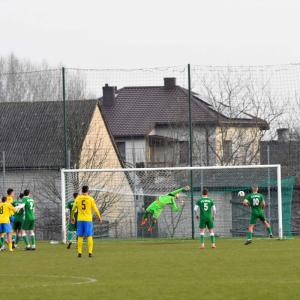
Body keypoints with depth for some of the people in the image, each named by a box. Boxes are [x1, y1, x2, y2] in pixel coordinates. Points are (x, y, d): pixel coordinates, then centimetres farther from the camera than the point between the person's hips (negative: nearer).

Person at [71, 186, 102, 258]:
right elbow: (95, 209, -3)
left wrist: (72, 217, 25)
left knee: (80, 237, 7)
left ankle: (80, 253, 2)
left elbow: (73, 209, 10)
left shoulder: (77, 199, 4)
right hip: (88, 220, -2)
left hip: (80, 220, 2)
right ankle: (90, 253, -8)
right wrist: (99, 217, 10)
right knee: (89, 236, -1)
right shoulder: (90, 199, -3)